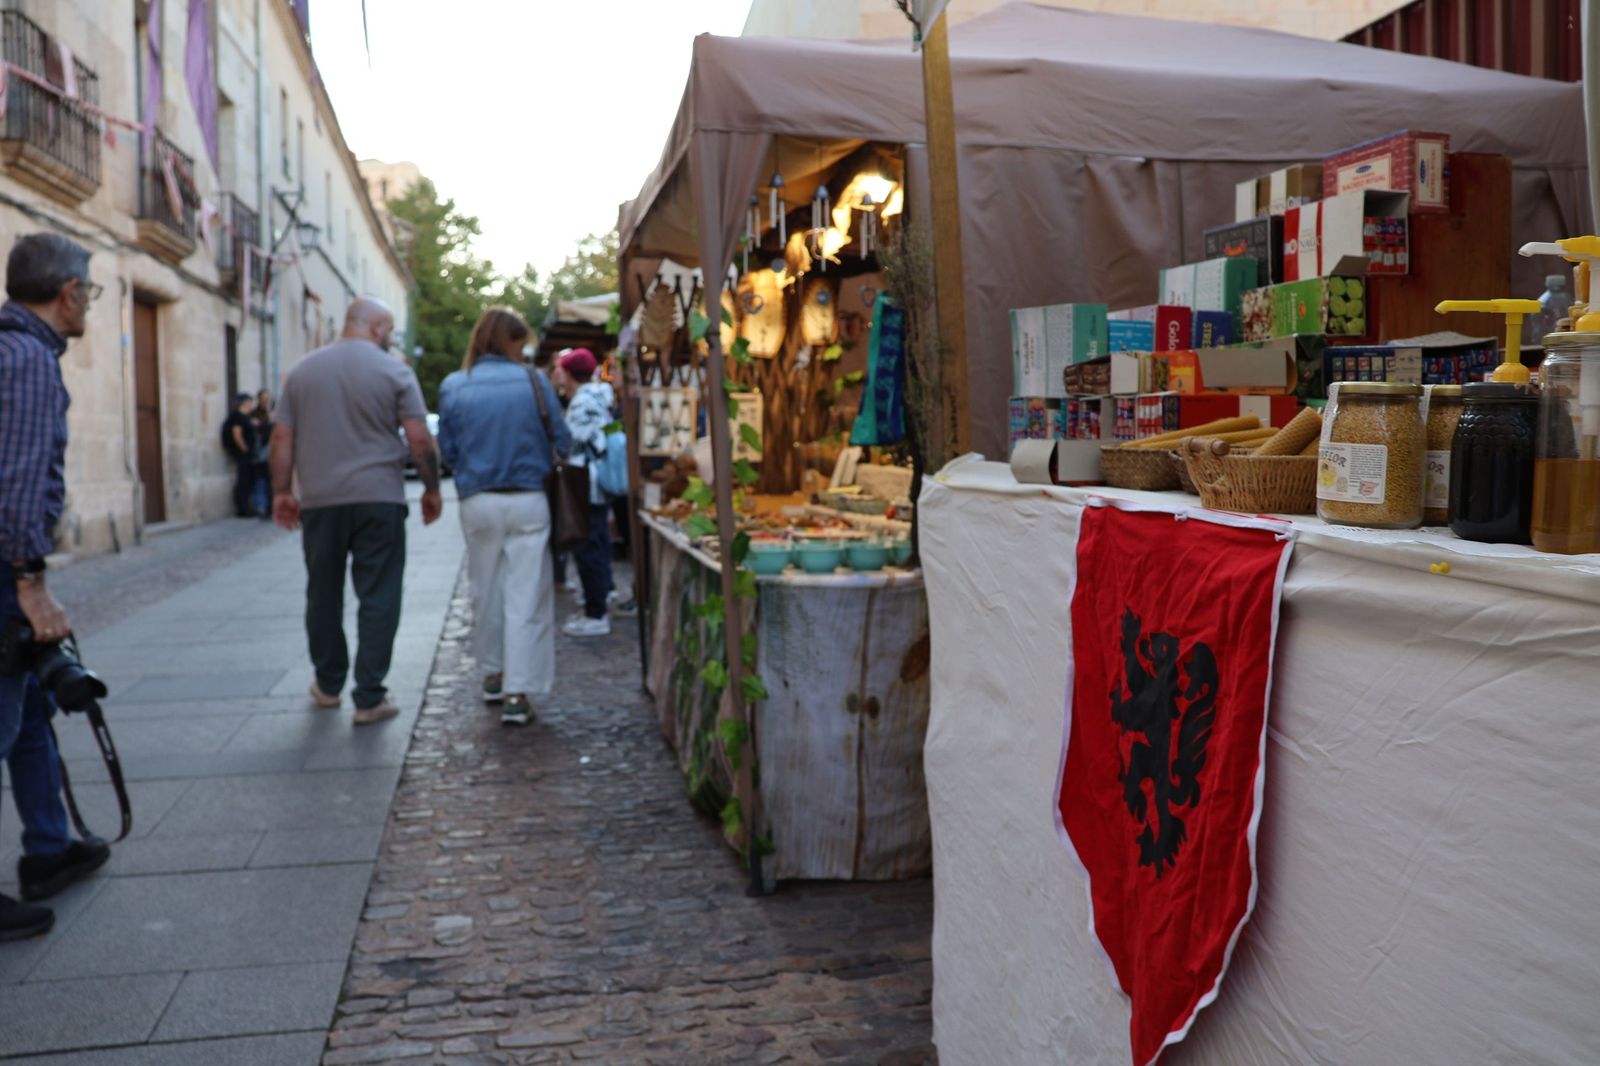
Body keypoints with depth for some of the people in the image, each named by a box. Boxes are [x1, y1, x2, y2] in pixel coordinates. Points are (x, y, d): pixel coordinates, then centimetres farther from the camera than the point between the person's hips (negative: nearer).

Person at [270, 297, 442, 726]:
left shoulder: (303, 371, 9)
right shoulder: (393, 371, -2)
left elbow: (282, 437, 7)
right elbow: (419, 439, -7)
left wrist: (282, 492, 13)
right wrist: (432, 489, 4)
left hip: (320, 501, 4)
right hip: (379, 498, -3)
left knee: (323, 594, 16)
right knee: (378, 598, 1)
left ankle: (328, 685, 28)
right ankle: (369, 698, 1)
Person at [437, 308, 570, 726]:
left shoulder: (454, 387, -1)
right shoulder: (533, 381, -5)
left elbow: (447, 450, 5)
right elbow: (562, 440, 1)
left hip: (478, 502, 2)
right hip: (527, 502, -2)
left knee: (485, 591, 18)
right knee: (525, 596, 1)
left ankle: (493, 674, 31)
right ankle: (518, 693, -1)